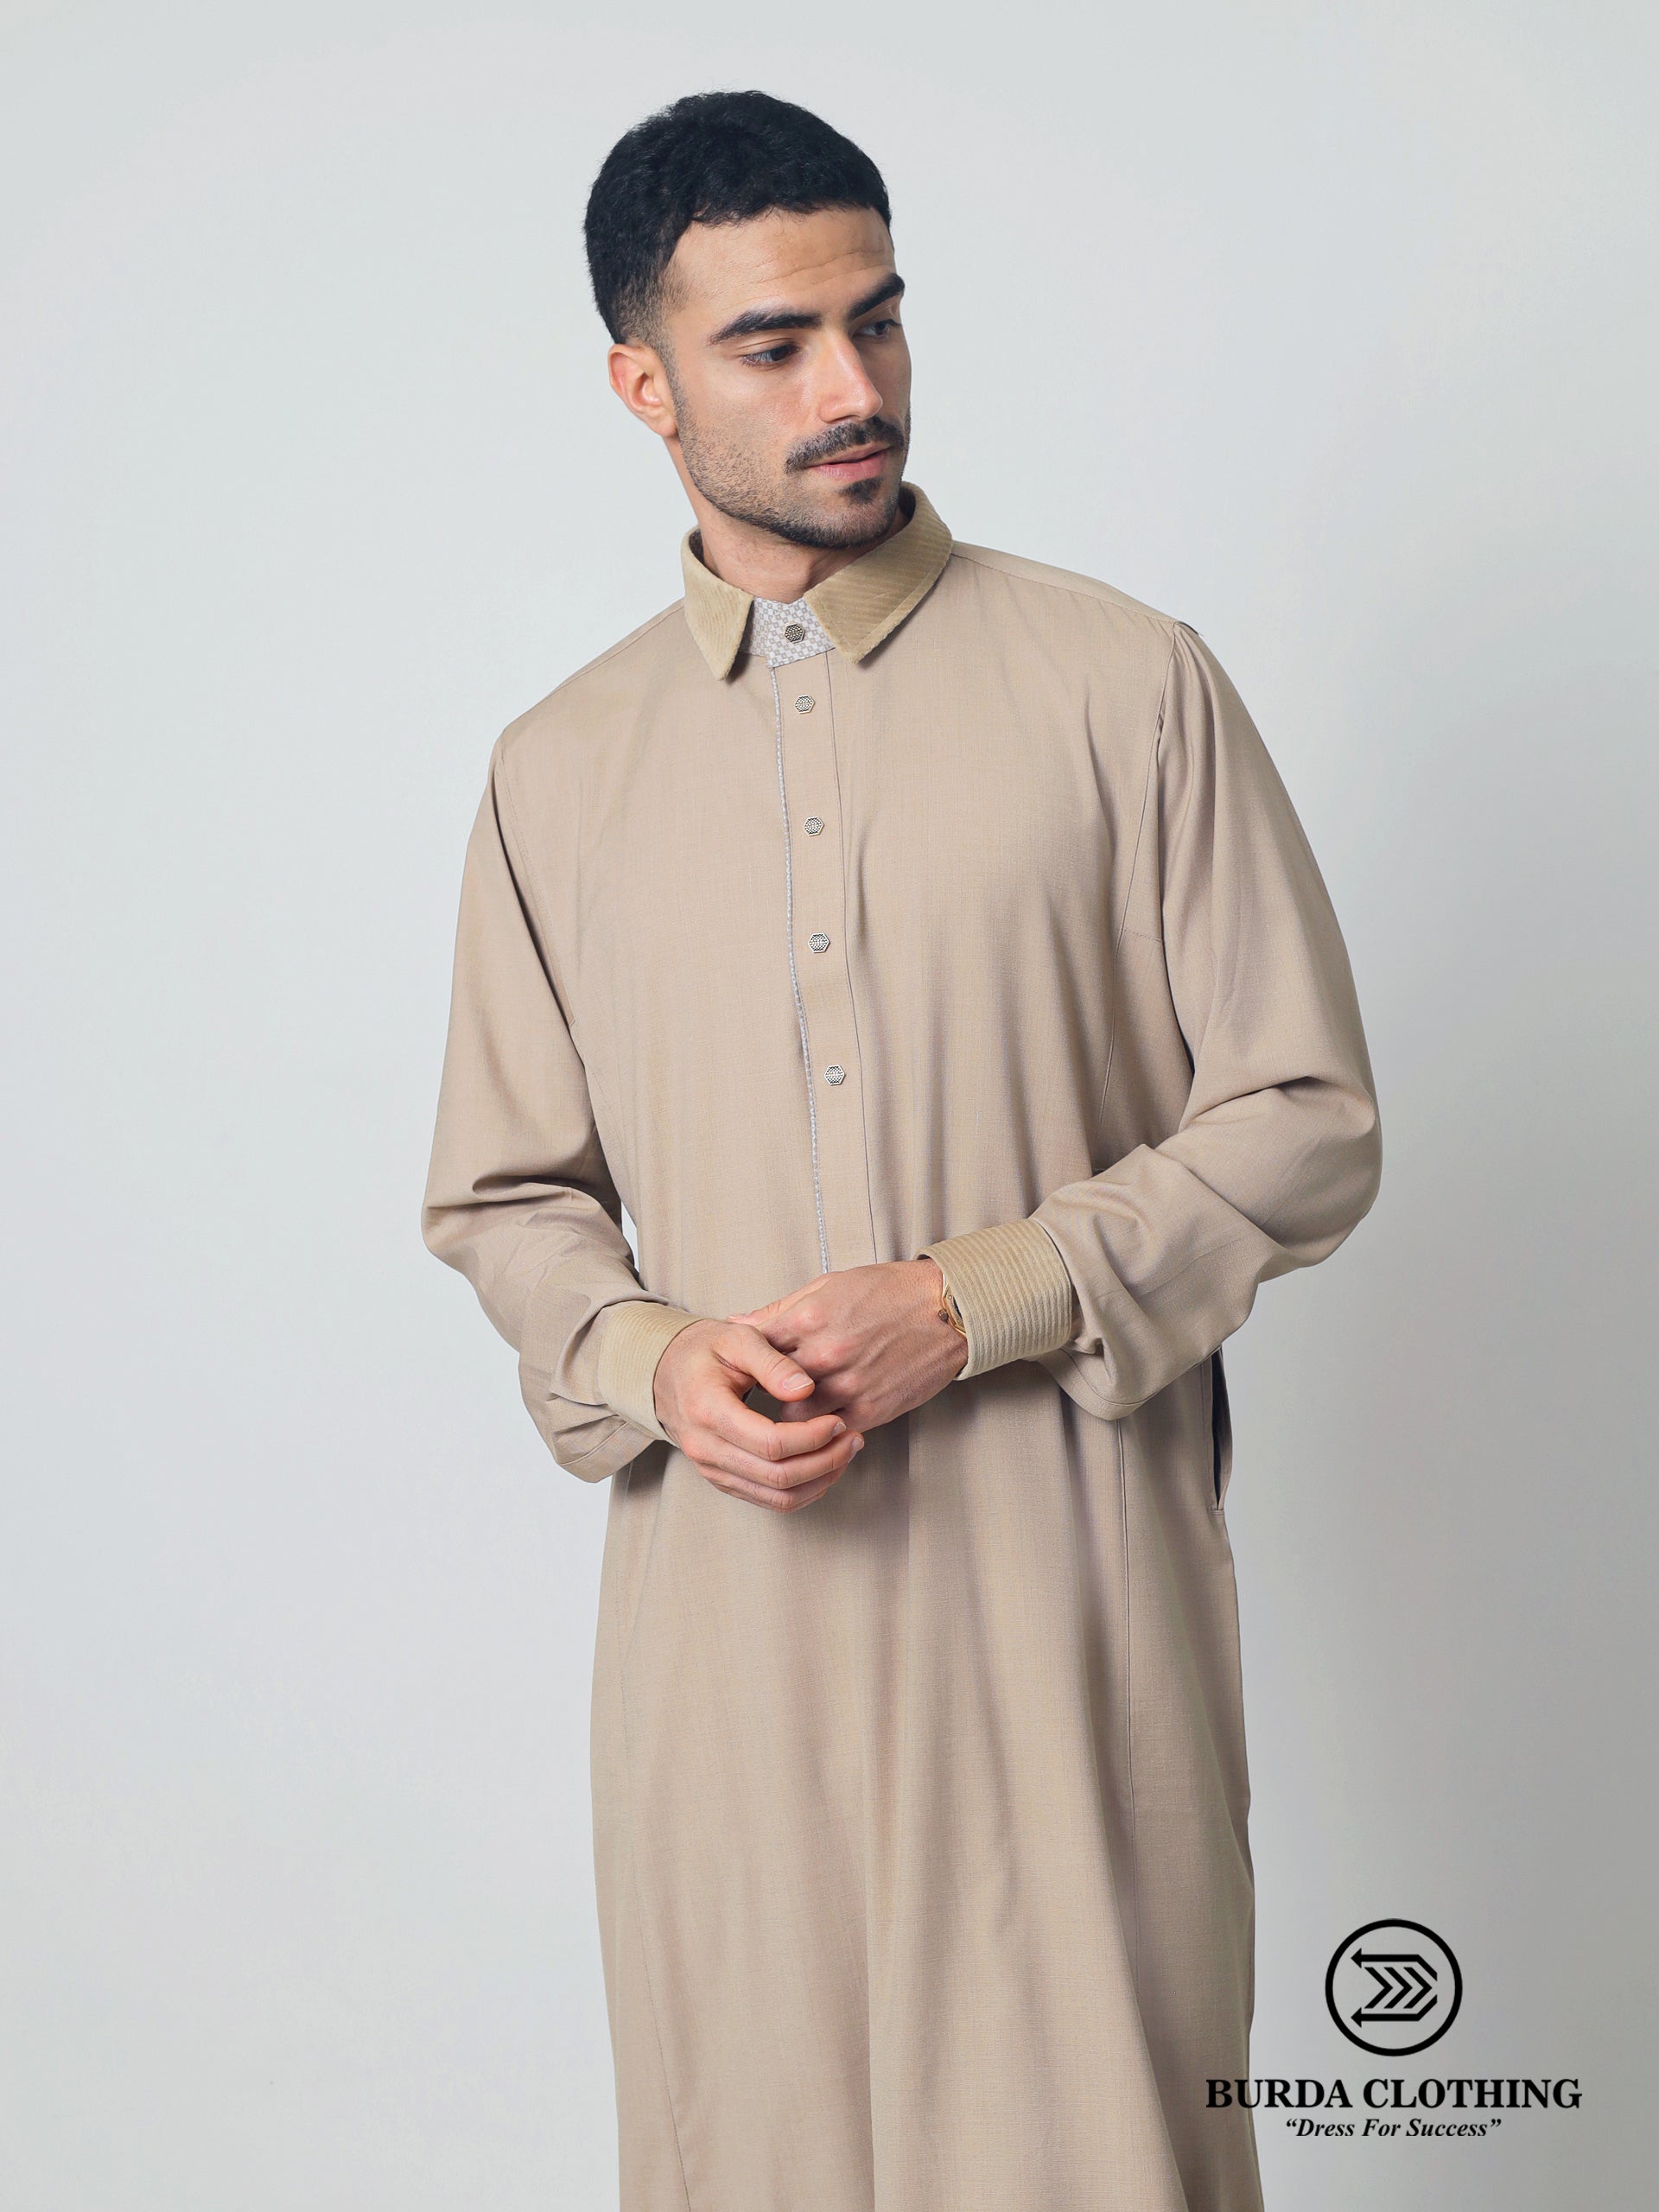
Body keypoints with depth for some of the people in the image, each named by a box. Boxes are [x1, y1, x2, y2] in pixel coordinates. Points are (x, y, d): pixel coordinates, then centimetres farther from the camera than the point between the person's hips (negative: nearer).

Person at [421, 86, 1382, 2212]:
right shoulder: (557, 774, 9)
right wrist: (650, 1362, -7)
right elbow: (501, 1197, 14)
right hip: (726, 1588, 3)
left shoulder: (1129, 685, -1)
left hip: (1062, 1578, -2)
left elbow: (1307, 1118, -1)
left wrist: (982, 1303, -13)